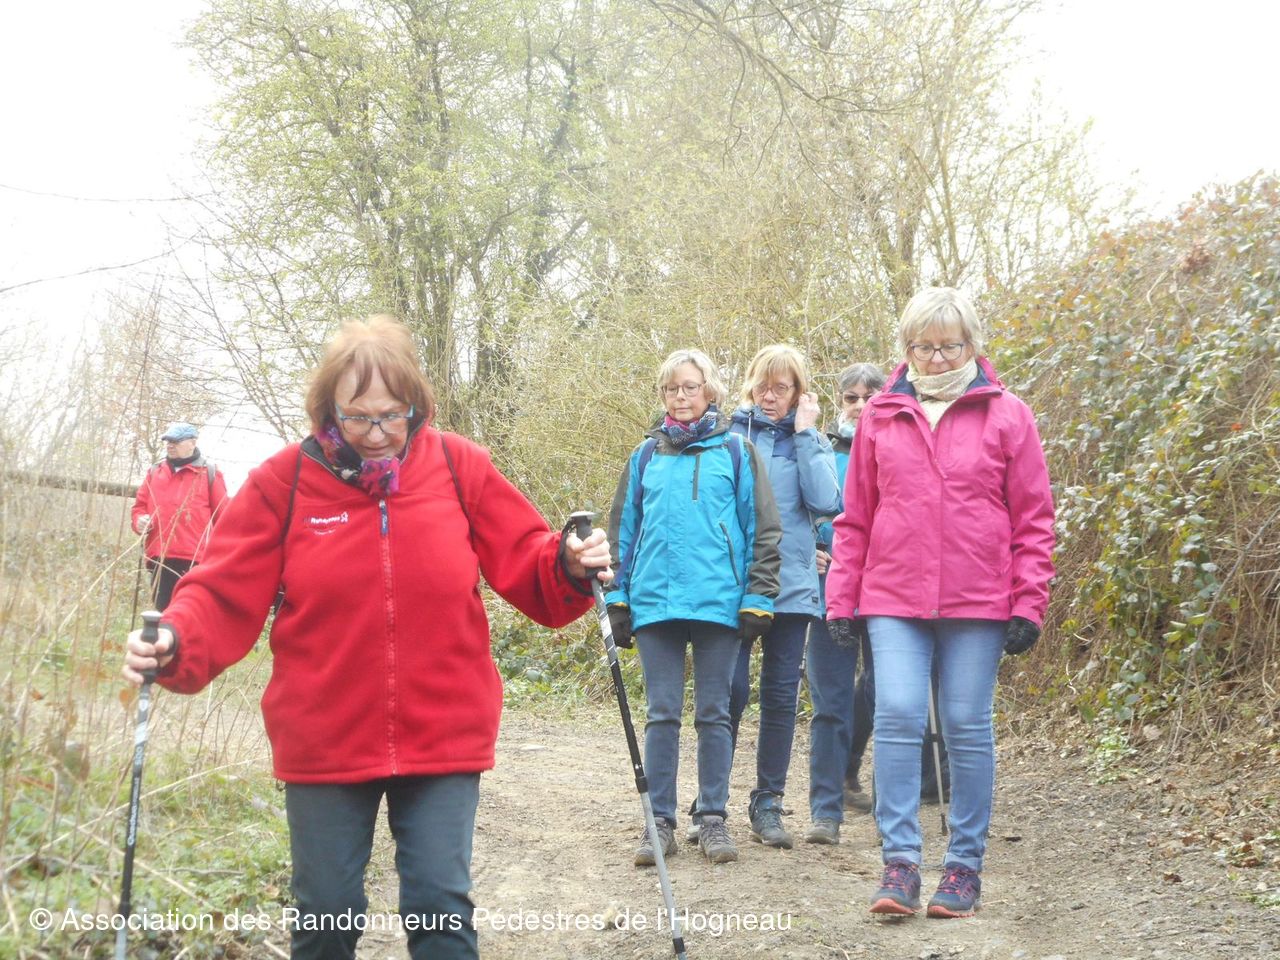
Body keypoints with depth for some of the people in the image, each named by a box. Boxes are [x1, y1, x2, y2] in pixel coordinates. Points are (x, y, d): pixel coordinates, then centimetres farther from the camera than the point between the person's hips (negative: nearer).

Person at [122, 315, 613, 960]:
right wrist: (176, 642, -27)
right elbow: (226, 594, -7)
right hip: (323, 743, 1)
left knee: (442, 908, -1)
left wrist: (570, 568, -21)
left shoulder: (460, 468, -4)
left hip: (444, 737, 0)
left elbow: (527, 566, 1)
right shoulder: (284, 479, -6)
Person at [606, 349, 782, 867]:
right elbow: (623, 530, 15)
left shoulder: (736, 452, 5)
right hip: (655, 604, 2)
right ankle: (660, 820, 10)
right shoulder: (645, 456, 12)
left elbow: (762, 530, 4)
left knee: (714, 714, 5)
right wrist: (618, 599, 8)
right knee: (662, 715, 4)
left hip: (719, 603, -2)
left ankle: (713, 818, 13)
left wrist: (758, 598, -3)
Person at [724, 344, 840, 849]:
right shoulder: (728, 434, 6)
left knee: (781, 695, 5)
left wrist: (805, 433, -6)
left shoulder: (810, 442, 9)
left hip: (791, 585, 2)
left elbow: (826, 502, -9)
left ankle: (768, 804, 15)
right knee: (731, 690, -7)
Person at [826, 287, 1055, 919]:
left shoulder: (1006, 416, 3)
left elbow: (1034, 519, 3)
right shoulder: (880, 417, 8)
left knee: (968, 727, 3)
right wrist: (842, 599, 8)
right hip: (893, 600, 1)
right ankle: (900, 861, -2)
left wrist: (1028, 604, -2)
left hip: (978, 604, -1)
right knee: (898, 718, -9)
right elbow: (855, 518, 12)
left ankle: (965, 863, 14)